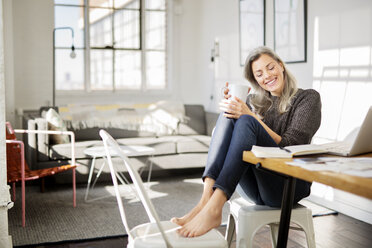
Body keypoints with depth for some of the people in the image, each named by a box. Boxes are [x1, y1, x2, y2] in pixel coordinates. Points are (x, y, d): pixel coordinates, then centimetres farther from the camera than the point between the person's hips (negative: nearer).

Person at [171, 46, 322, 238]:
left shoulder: (308, 98, 6)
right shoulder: (254, 102, 20)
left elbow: (289, 146, -8)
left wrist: (248, 116, -17)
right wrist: (231, 106, -6)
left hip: (289, 185, -4)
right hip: (253, 188, 4)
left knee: (246, 122, -26)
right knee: (227, 116, -18)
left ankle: (213, 208, -42)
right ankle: (206, 198, -36)